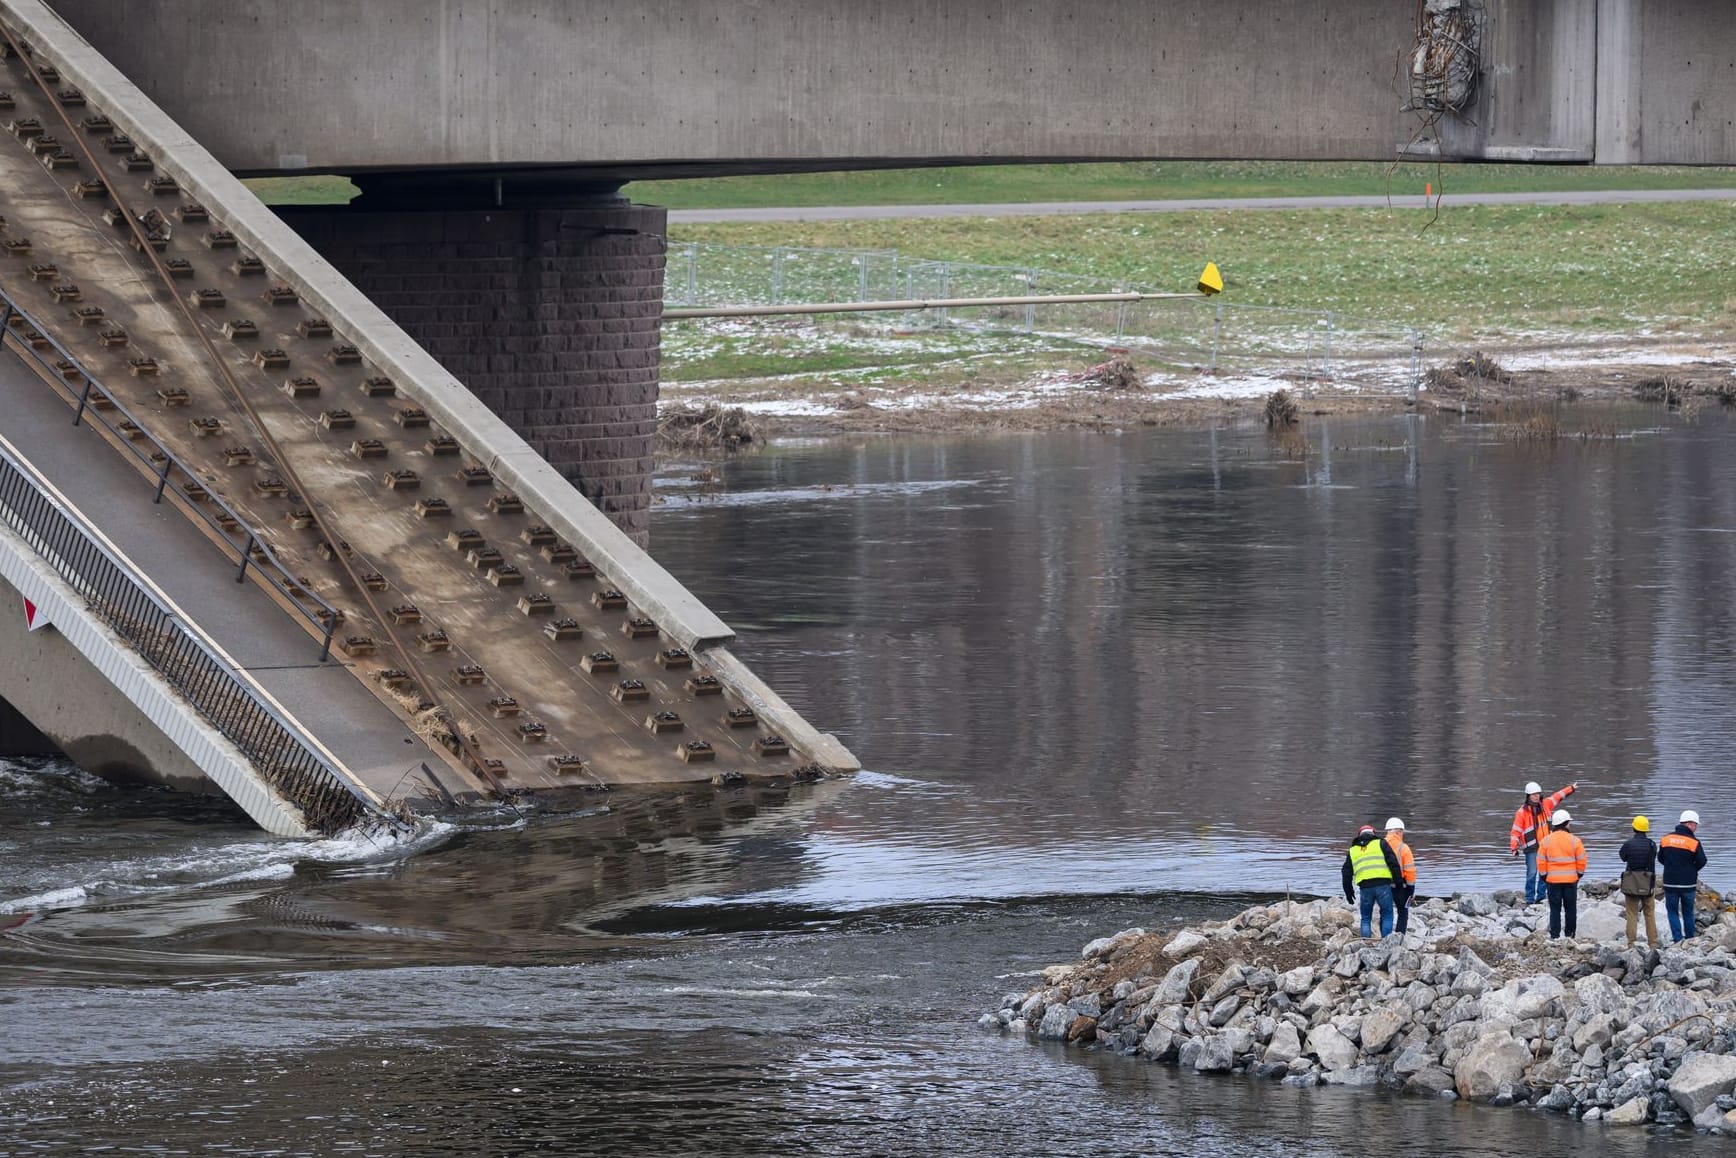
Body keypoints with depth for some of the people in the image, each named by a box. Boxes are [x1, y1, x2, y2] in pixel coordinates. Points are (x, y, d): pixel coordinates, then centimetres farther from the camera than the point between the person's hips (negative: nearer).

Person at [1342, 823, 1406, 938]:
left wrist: (1348, 892, 28)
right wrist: (1398, 880, 2)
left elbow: (1347, 873, 21)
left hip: (1365, 887, 2)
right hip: (1383, 885, -2)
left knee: (1366, 918, 12)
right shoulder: (1381, 844, 9)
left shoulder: (1352, 851, 19)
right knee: (1387, 915, 5)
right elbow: (1393, 862, 0)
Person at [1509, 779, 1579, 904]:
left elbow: (1557, 797, 23)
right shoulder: (1522, 812, -9)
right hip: (1531, 847, -5)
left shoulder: (1545, 805, 7)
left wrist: (1571, 789, 31)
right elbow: (1516, 831, -9)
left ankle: (1541, 896, 13)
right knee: (1532, 873, -6)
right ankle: (1529, 898, 1)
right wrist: (1514, 847, -17)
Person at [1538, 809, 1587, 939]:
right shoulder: (1574, 841, -6)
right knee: (1571, 908, 10)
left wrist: (1544, 875, 10)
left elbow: (1541, 861, -2)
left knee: (1555, 909, 4)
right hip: (1571, 879, 0)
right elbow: (1581, 860, -2)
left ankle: (1554, 935, 1)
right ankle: (1570, 934, 13)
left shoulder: (1546, 841, -4)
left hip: (1553, 879, 0)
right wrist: (1580, 873, 14)